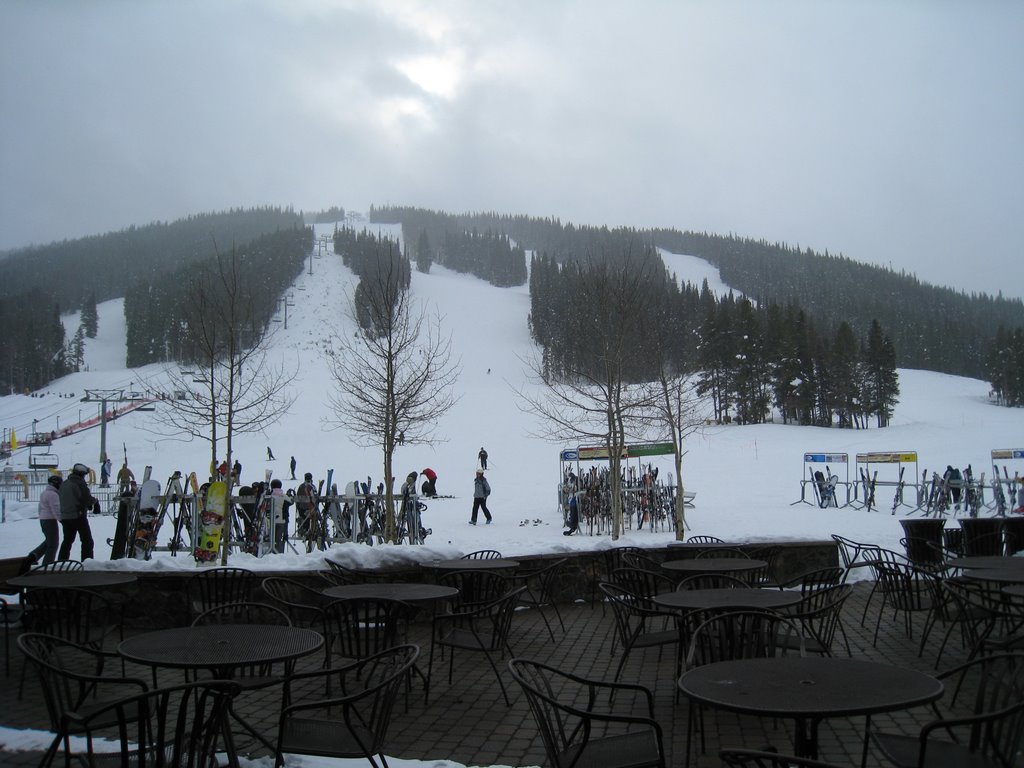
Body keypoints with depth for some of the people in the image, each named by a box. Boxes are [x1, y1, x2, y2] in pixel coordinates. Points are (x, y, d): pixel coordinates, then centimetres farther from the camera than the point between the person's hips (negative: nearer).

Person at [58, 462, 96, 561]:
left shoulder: (64, 484, 11)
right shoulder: (80, 483, -11)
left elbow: (60, 500, 16)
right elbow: (87, 499, -17)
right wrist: (95, 501, 5)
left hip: (65, 516, 7)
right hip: (78, 516, -7)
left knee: (67, 540, 18)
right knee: (87, 540, 0)